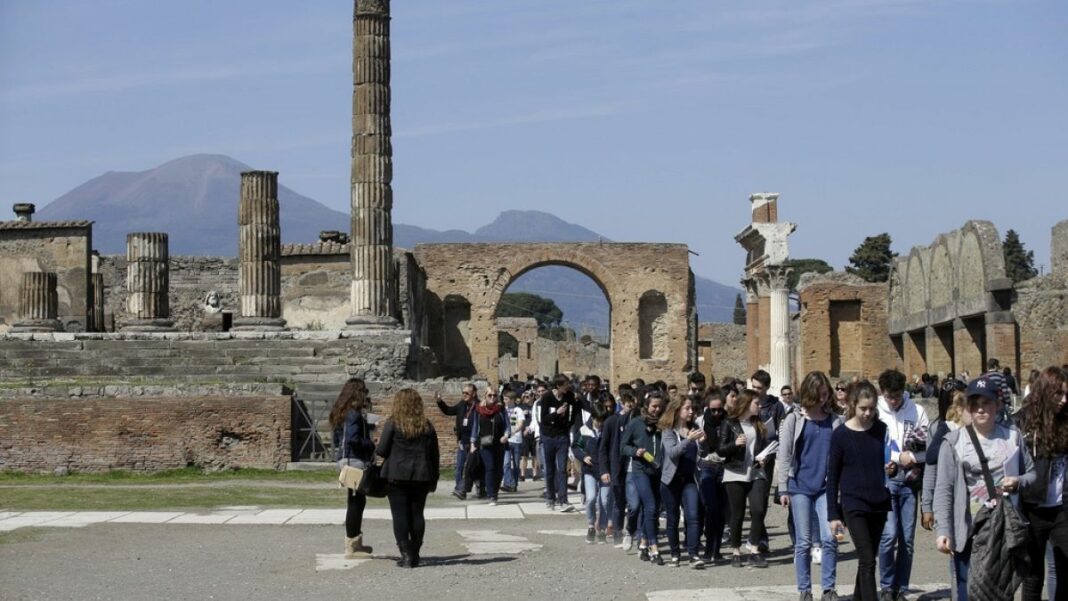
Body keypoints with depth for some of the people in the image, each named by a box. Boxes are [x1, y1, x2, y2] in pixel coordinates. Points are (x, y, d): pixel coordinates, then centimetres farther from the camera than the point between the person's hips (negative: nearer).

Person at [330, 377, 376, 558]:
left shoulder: (342, 413, 13)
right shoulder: (354, 414, -16)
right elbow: (353, 440, -25)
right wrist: (372, 444, -11)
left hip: (345, 460, 10)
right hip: (355, 461, -10)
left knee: (356, 501, 17)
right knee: (356, 501, -4)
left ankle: (355, 542, 24)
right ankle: (351, 546, -1)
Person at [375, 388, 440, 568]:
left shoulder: (392, 424, -6)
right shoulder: (427, 426, 7)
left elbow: (382, 450, -6)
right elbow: (434, 455, 9)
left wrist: (377, 448, 17)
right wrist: (434, 479, 15)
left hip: (396, 477, -4)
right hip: (421, 476, 4)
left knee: (400, 514, -1)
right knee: (417, 513, 9)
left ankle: (406, 554, -7)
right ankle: (415, 555, 12)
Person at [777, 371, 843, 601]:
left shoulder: (834, 421, 7)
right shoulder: (794, 419, 1)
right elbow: (784, 456, 0)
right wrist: (783, 489, -4)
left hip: (825, 487, 1)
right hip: (800, 487, -1)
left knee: (830, 538, -6)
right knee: (803, 541, 3)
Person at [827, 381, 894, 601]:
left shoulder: (881, 430, 3)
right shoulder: (841, 435, -7)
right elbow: (832, 477, -2)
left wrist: (892, 468, -10)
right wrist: (833, 514, -3)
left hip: (879, 504, 4)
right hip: (854, 505, -4)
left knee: (867, 559, 11)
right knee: (868, 561, -11)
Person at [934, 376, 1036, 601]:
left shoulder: (1012, 437, 7)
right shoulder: (954, 442, -2)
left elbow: (1032, 474, 15)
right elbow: (943, 490, -5)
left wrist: (1019, 482, -9)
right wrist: (943, 530, -14)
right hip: (968, 531, -3)